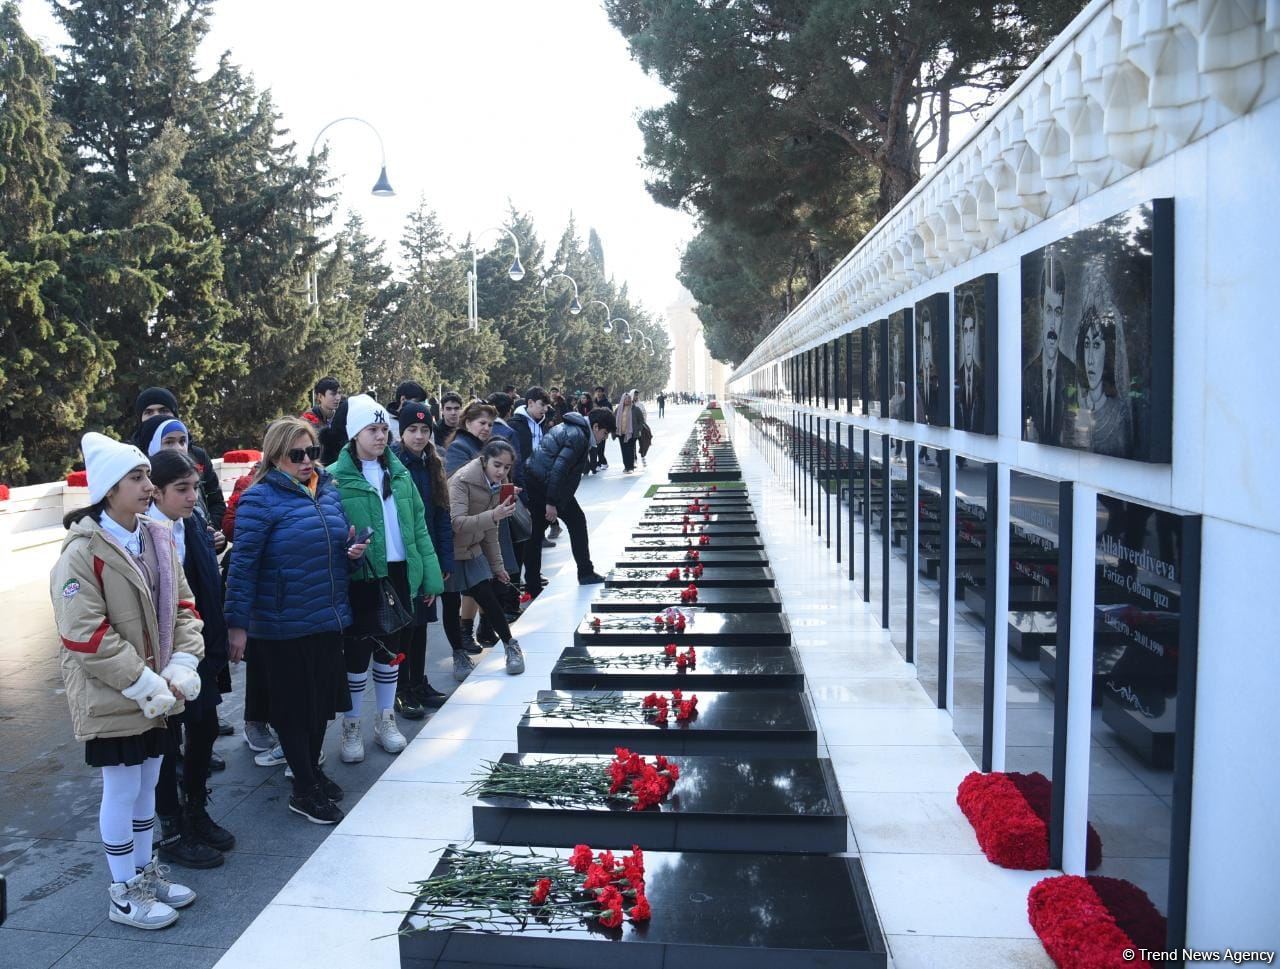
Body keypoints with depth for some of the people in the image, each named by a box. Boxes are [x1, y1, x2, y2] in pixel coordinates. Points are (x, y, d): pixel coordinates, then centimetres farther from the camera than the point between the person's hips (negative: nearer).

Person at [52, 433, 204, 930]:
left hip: (156, 692, 6)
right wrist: (145, 686, -21)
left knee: (148, 783, 18)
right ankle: (123, 894, 23)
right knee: (122, 789, 6)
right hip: (111, 697, -6)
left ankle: (145, 872, 35)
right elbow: (85, 637, -21)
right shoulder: (82, 552, -18)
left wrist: (181, 668, -8)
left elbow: (181, 608, 5)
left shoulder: (158, 538, 2)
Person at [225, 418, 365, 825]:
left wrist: (353, 549, -3)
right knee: (294, 706, 6)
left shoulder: (328, 489, 7)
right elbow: (243, 564, -14)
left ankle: (313, 769, 37)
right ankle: (304, 791, 19)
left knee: (323, 699, 17)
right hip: (284, 625, -6)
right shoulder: (260, 498, -12)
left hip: (329, 619, 6)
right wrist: (236, 624, -15)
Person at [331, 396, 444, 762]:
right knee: (358, 652, 6)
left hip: (400, 573, 5)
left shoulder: (399, 473, 8)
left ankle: (385, 721, 31)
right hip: (361, 578, -4)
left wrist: (430, 576, 4)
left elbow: (419, 525, 8)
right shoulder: (336, 478, -8)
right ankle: (351, 727, 22)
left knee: (392, 649, 15)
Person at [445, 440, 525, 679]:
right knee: (452, 604, 2)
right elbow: (457, 523, -32)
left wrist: (497, 564, 11)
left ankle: (511, 645, 12)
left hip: (472, 549, 5)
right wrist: (493, 515, -43)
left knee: (487, 597, -1)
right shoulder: (461, 481, -22)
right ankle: (459, 654, 18)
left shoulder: (495, 485, 1)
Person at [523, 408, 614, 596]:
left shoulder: (568, 428, 18)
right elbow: (559, 468, -22)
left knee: (535, 533, 10)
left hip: (532, 482, 9)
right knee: (576, 521, 7)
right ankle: (585, 573, 15)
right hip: (547, 484, -9)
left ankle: (532, 585, 13)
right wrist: (551, 503, -22)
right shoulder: (579, 436, -13)